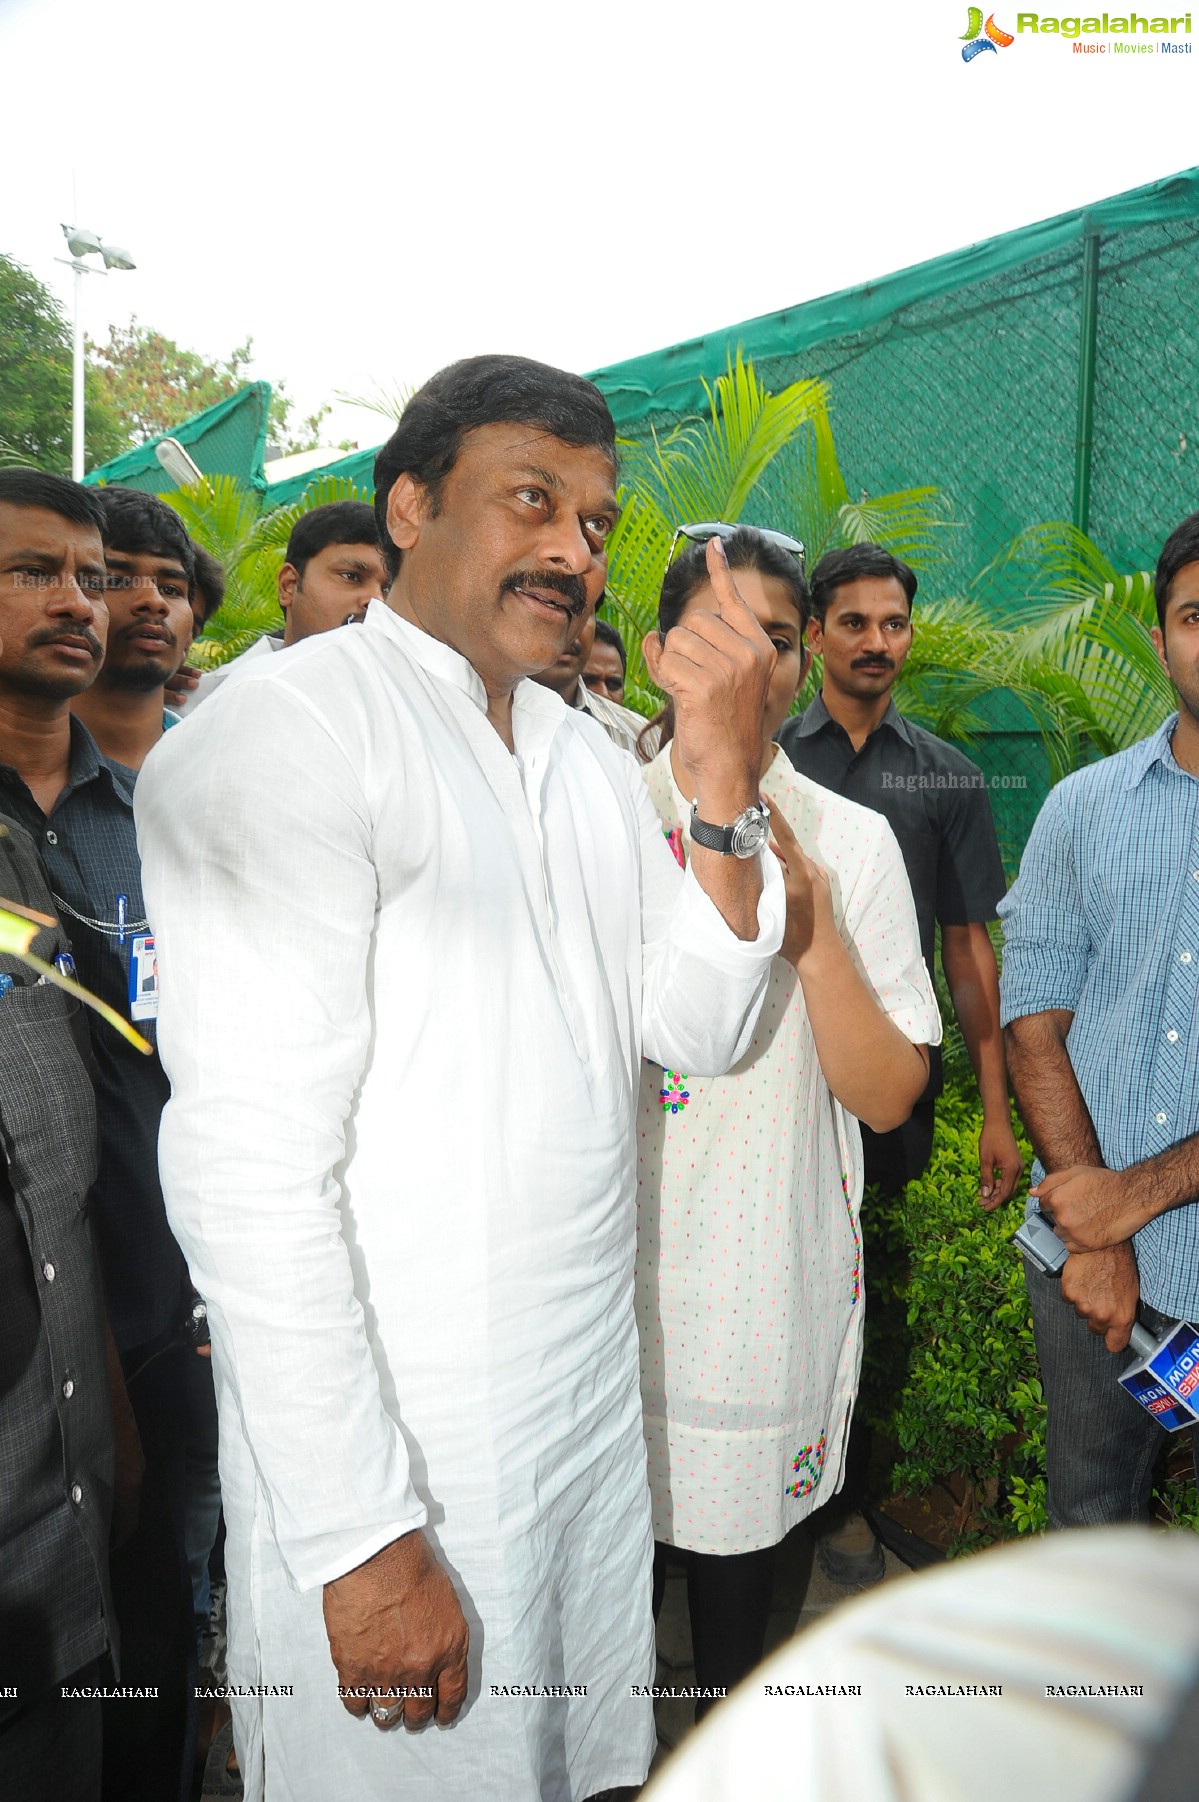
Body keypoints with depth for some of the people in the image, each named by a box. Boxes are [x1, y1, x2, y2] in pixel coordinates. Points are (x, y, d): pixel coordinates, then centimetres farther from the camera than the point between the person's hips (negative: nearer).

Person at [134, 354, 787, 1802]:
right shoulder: (281, 731, -16)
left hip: (599, 1399, 7)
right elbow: (252, 1167, -21)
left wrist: (727, 786, -11)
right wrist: (363, 1542, -20)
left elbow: (701, 1028, 3)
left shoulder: (588, 756, 9)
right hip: (394, 1436, -7)